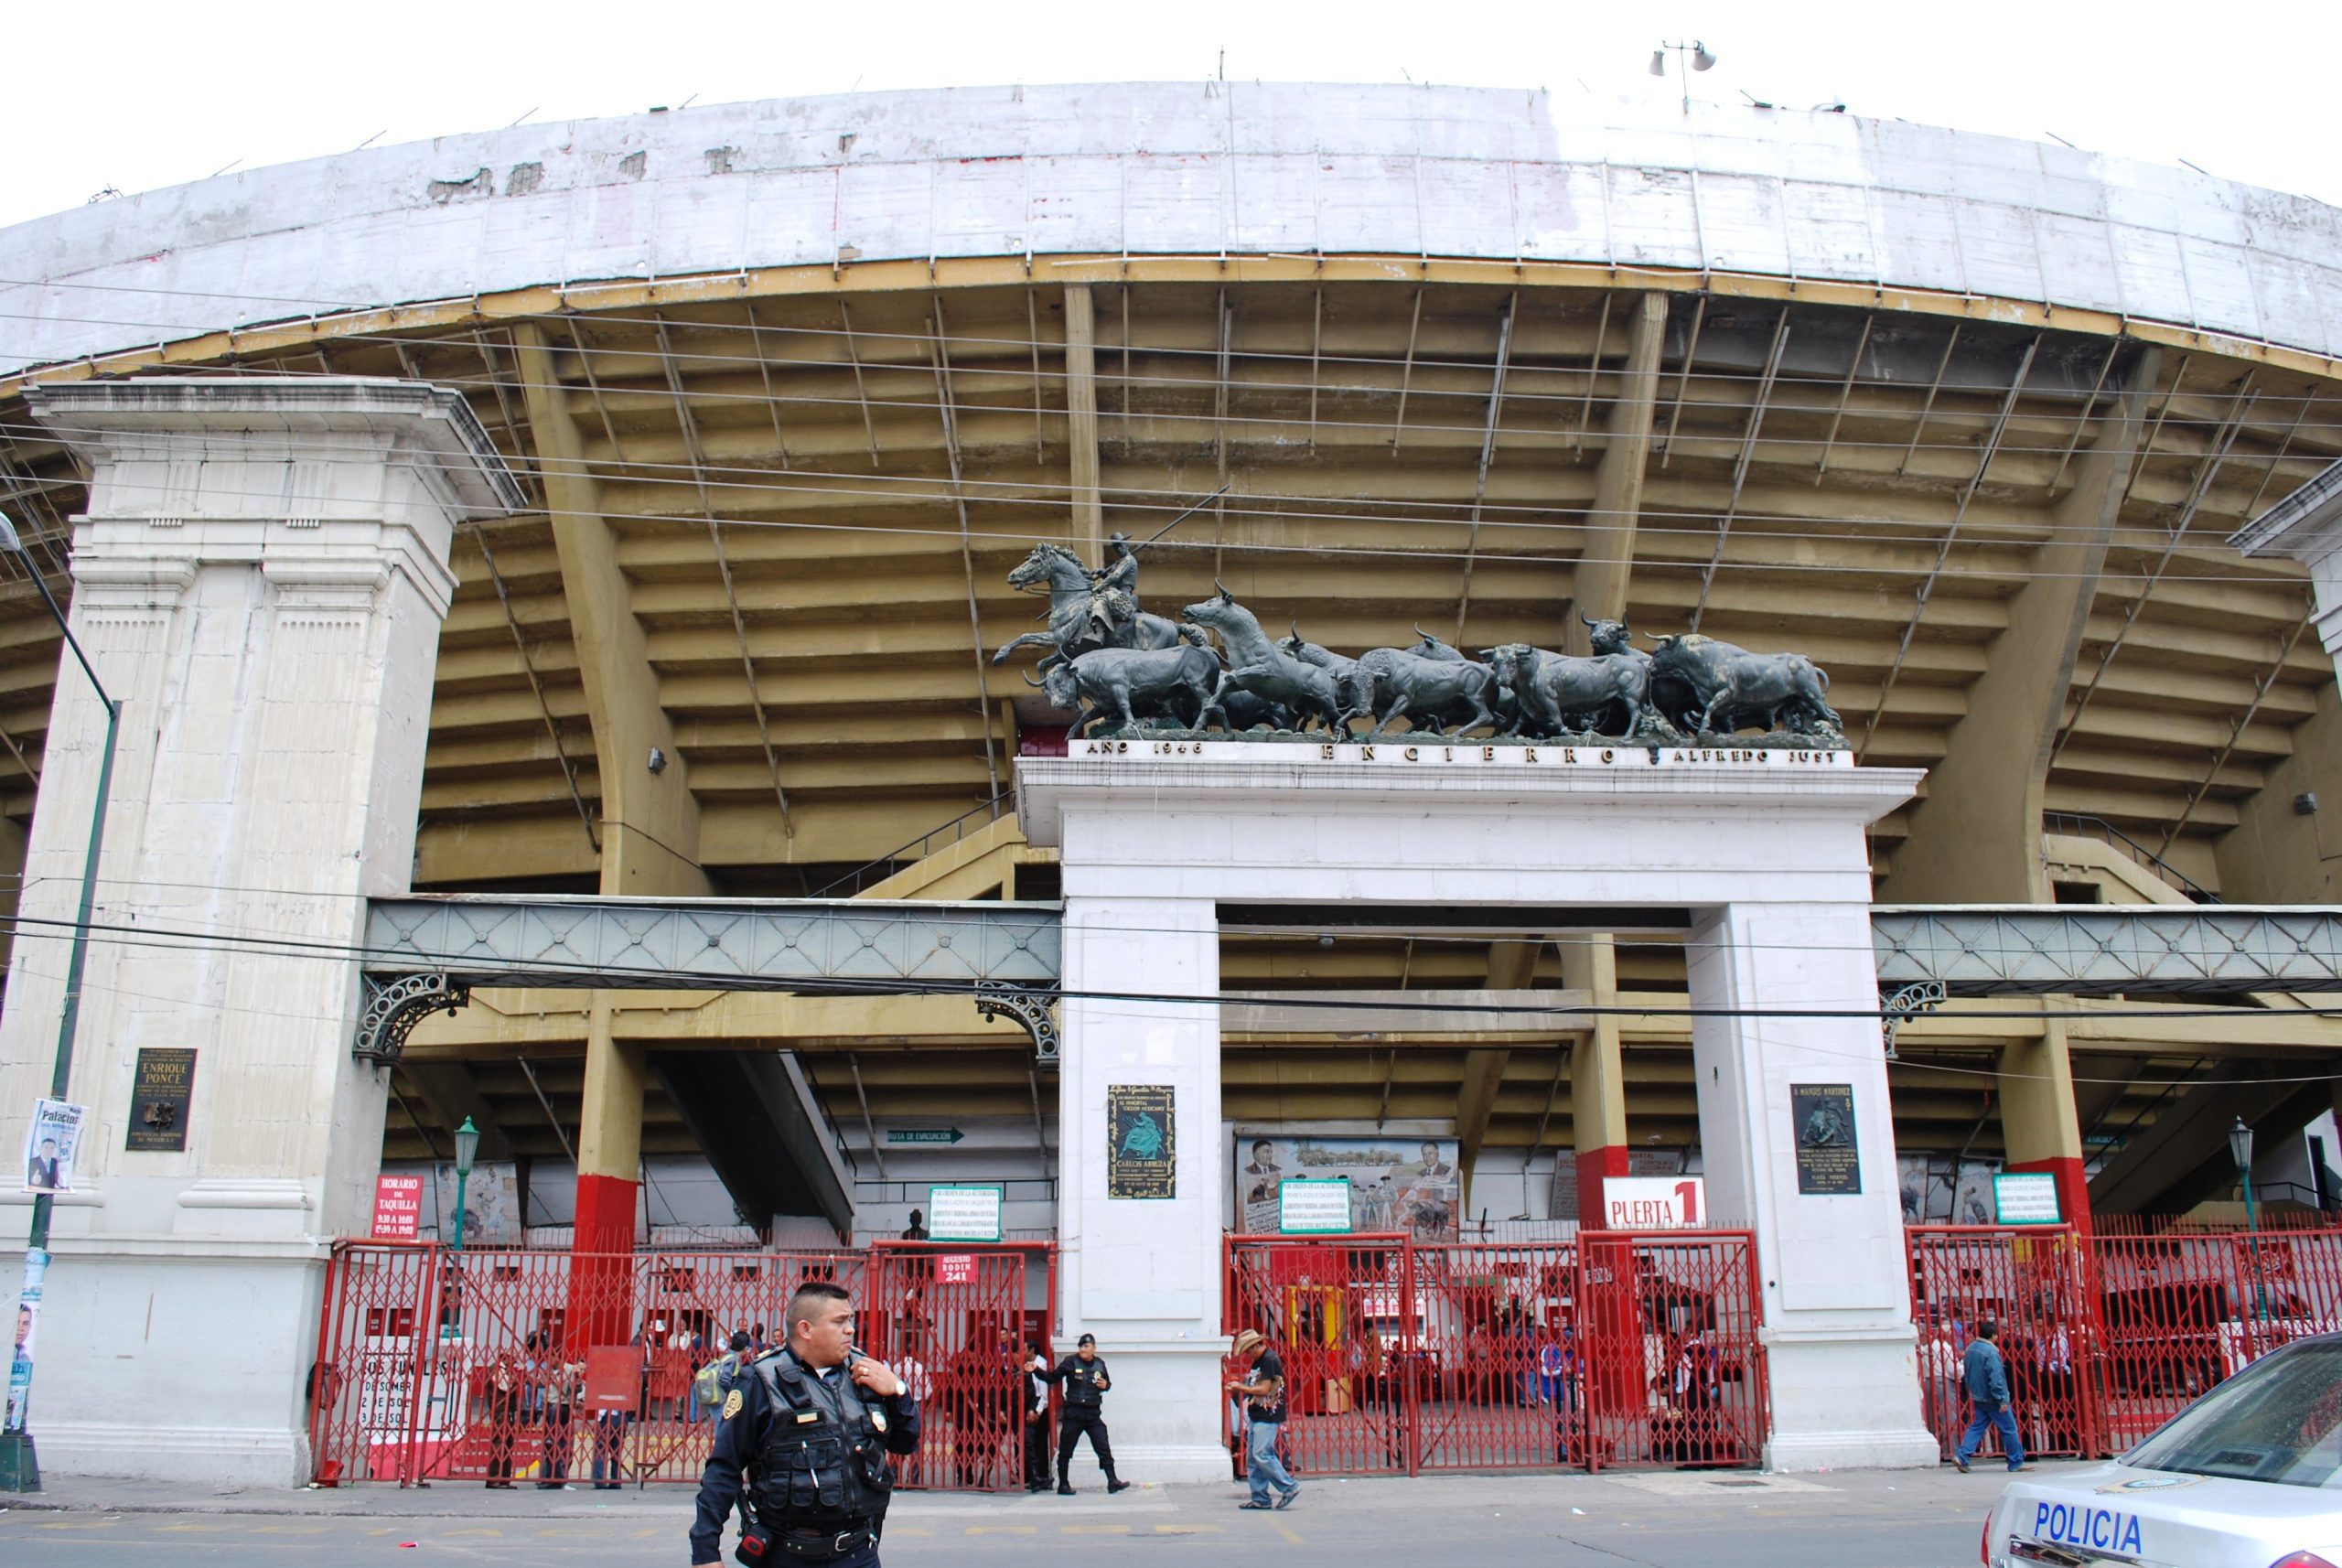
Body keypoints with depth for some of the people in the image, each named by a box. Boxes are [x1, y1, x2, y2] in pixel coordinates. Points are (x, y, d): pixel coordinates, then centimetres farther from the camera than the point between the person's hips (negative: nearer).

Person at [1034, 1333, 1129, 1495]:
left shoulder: (1099, 1364, 6)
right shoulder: (1070, 1362, -5)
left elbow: (1106, 1383, 22)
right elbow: (1052, 1378, -3)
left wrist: (1106, 1385, -1)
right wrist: (1036, 1369, -15)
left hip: (1093, 1414, 3)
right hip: (1073, 1413, -3)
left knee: (1104, 1447, -2)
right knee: (1065, 1450, 5)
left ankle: (1112, 1481, 1)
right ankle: (1063, 1485, 16)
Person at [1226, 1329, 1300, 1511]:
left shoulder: (1270, 1360, -14)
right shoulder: (1259, 1361, 17)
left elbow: (1264, 1389, -19)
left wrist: (1241, 1388, -10)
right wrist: (1241, 1383, 9)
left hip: (1268, 1416, -10)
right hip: (1256, 1416, 10)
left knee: (1262, 1455, -14)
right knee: (1252, 1458, 7)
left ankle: (1290, 1487, -5)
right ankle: (1260, 1499, 11)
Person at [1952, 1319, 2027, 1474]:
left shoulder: (1971, 1348, 8)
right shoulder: (1991, 1351, -19)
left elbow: (1966, 1373, 16)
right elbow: (1996, 1378, -23)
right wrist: (2003, 1399, -20)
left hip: (1977, 1396, 8)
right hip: (1992, 1398, -8)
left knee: (1977, 1426, 9)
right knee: (2009, 1428, 5)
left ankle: (1961, 1456, -4)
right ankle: (2016, 1462, 12)